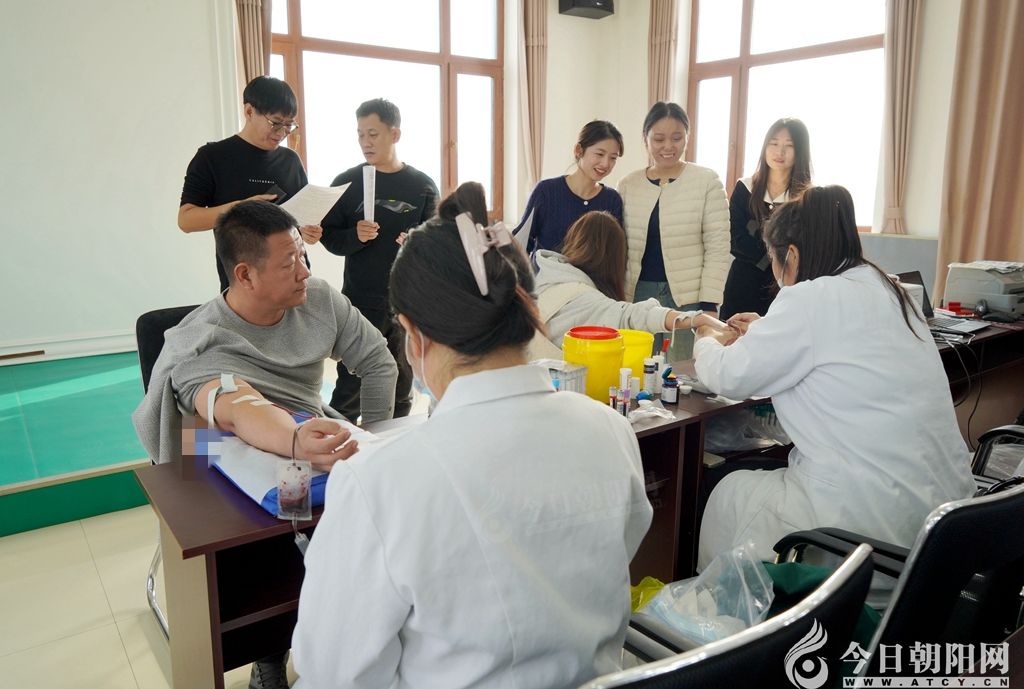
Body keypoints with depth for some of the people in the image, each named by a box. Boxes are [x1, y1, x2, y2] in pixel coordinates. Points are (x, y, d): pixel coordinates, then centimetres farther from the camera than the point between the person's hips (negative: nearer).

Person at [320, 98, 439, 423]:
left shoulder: (422, 186, 3)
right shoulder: (347, 182, 3)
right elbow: (328, 236, 3)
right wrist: (355, 236, -17)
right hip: (359, 301, -1)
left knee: (400, 390, 12)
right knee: (350, 390, 0)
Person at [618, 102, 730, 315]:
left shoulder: (707, 181, -1)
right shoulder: (627, 185, 7)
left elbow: (718, 249, -4)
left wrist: (709, 305, -10)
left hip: (689, 299, -2)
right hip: (636, 296, 2)